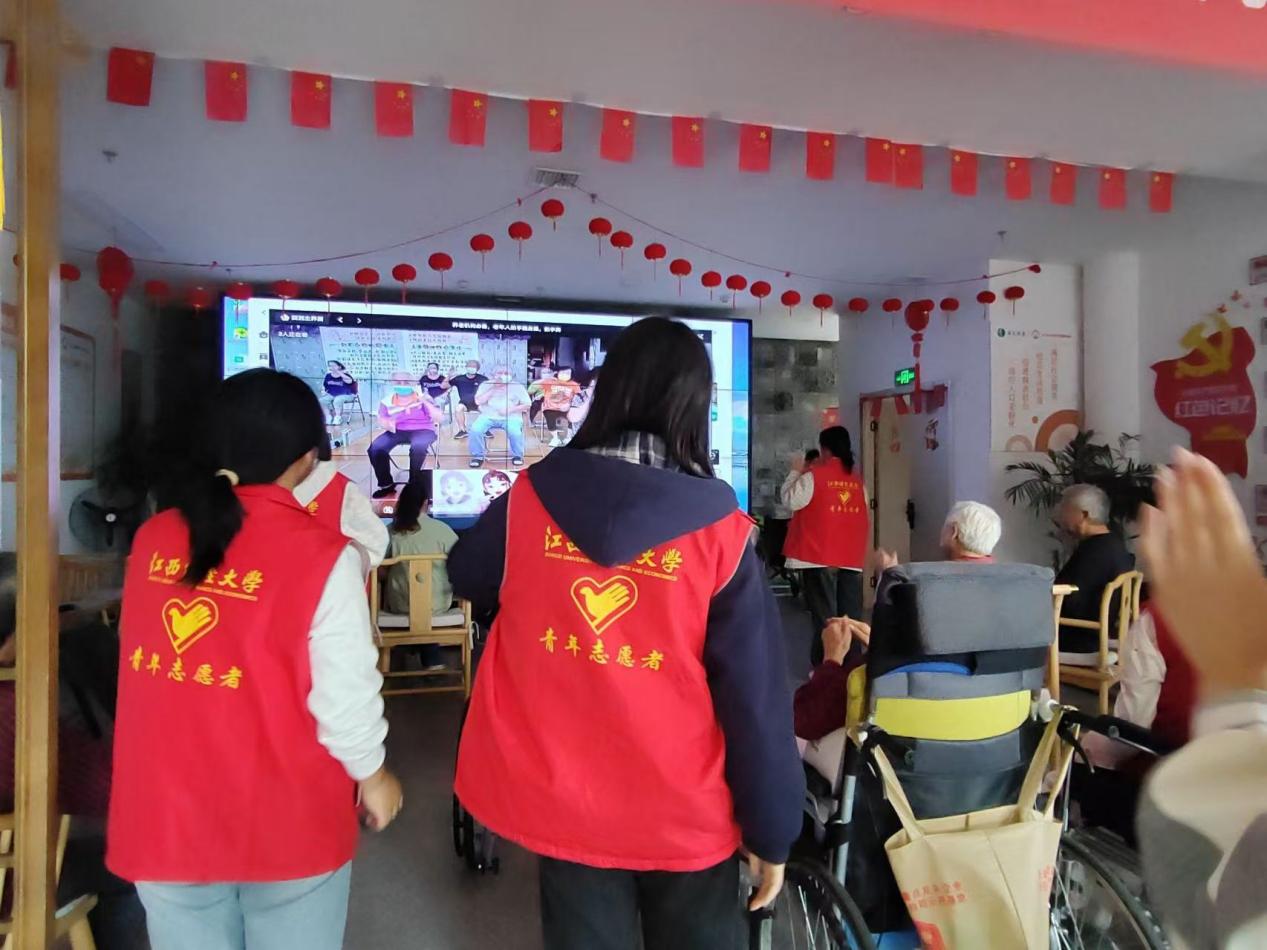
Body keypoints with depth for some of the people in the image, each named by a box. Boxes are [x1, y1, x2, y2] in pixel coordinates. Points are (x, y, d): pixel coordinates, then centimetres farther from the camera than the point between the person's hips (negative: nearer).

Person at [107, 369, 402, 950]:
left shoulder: (152, 540, -6)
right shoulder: (322, 556, -20)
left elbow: (148, 666, 3)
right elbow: (345, 699, -17)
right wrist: (373, 776, 1)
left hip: (165, 821, 4)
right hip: (284, 826, -3)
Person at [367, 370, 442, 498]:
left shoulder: (423, 398, 0)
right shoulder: (387, 401, 6)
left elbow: (439, 418, -7)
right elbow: (381, 420, 8)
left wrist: (426, 403, -22)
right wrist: (387, 424, -16)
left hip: (422, 430, -3)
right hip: (397, 431, 3)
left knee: (418, 447, -39)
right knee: (375, 448, -24)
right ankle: (386, 484, -4)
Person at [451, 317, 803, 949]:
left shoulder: (531, 497, -11)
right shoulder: (720, 533, -18)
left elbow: (468, 578, 10)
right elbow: (757, 699, -14)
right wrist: (772, 829, -1)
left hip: (558, 798, 2)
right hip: (682, 812, -1)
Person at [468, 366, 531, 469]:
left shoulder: (517, 386, 5)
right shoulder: (486, 385, 9)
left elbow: (527, 404, 3)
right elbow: (478, 401, -2)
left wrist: (510, 409, -11)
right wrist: (493, 389, -7)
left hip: (510, 417, -1)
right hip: (488, 416, 1)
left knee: (515, 432, -33)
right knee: (475, 430, -27)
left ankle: (517, 456, -6)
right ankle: (478, 456, -6)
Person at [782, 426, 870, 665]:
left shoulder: (814, 474, -8)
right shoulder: (857, 476, 9)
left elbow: (790, 500, -5)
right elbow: (866, 517, 13)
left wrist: (795, 471, 4)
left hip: (820, 555, -5)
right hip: (851, 556, 5)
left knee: (824, 614, -1)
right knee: (851, 616, 7)